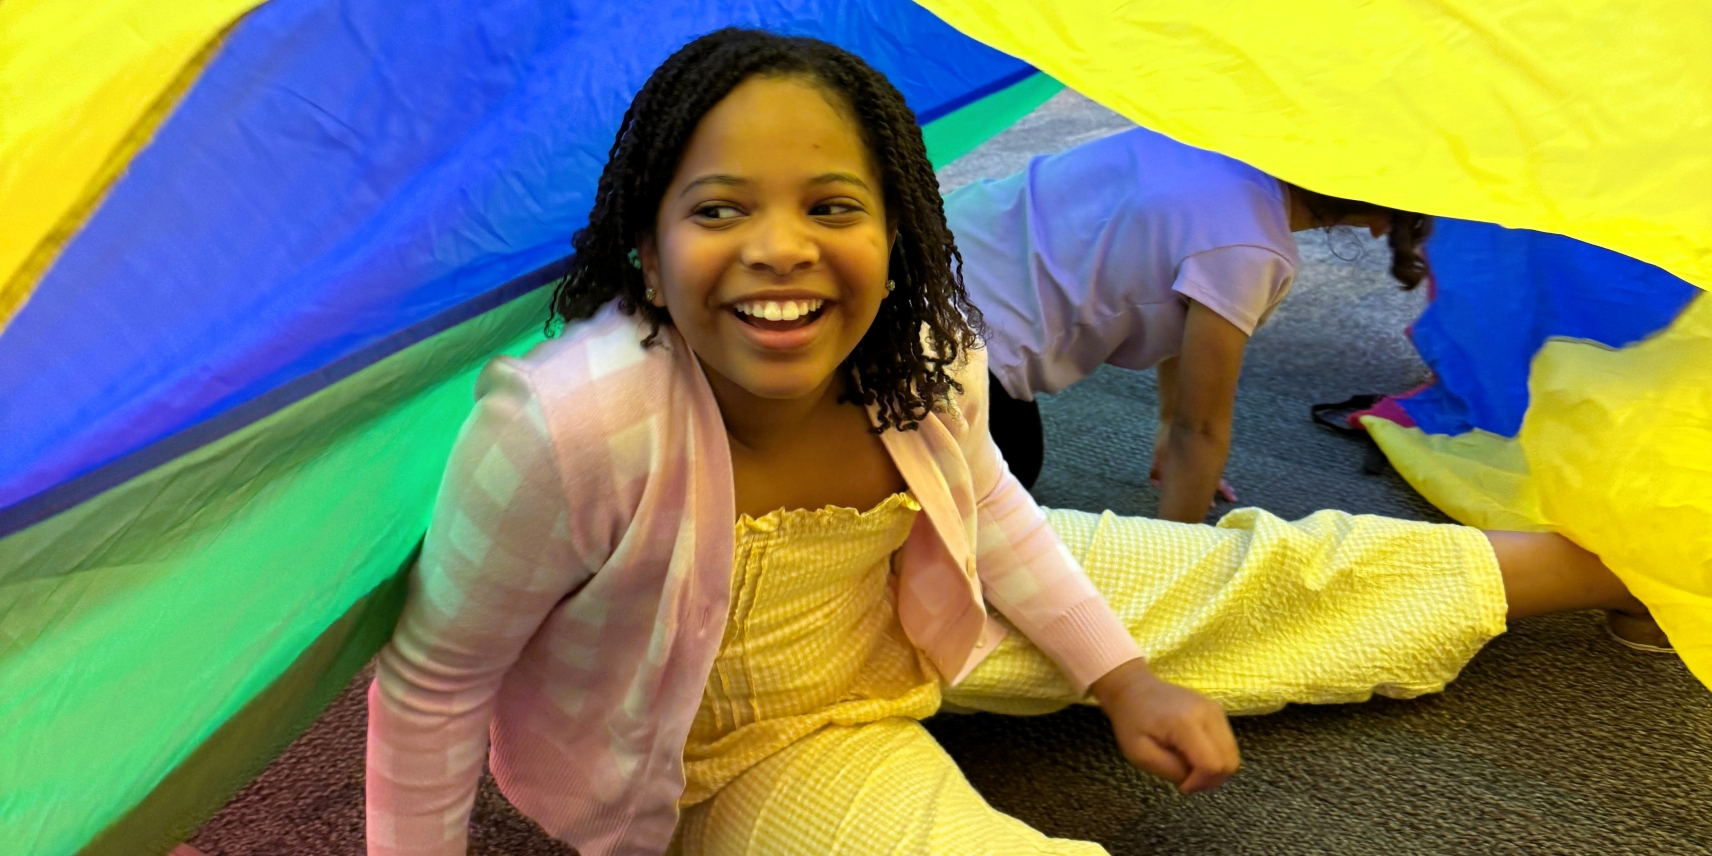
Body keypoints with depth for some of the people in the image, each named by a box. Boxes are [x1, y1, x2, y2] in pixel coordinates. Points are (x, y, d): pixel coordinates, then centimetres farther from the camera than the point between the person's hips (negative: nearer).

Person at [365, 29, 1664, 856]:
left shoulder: (925, 352, -21)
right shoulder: (566, 431, -37)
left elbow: (990, 508, 0)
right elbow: (431, 685, -22)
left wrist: (1123, 678, 1)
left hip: (913, 622, 5)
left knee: (1252, 581, 7)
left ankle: (1594, 560, 29)